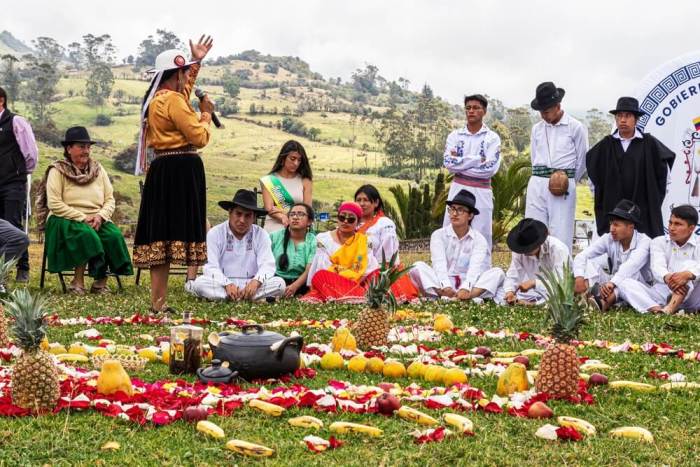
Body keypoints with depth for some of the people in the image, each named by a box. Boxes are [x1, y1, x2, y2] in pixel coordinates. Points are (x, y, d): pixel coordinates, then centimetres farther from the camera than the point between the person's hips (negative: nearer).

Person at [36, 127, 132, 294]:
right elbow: (54, 204, -11)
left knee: (114, 235, -26)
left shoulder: (98, 170, 14)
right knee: (86, 234, -36)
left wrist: (100, 216, -11)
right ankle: (78, 280, -23)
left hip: (97, 221, 4)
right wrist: (83, 218, -16)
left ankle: (101, 282, -19)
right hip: (66, 220, -4)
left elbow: (110, 200, 10)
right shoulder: (57, 171, -1)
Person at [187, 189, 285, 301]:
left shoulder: (261, 235, 3)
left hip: (250, 285, 2)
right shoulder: (215, 233, -1)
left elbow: (267, 264, -7)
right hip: (222, 283, -2)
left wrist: (256, 282, -30)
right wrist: (227, 285, -29)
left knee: (279, 283, -25)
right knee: (200, 283, -32)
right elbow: (211, 267, -10)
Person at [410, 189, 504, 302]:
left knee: (497, 272, -21)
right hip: (441, 286, 0)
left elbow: (475, 267, -15)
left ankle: (468, 296, -43)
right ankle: (445, 296, -43)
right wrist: (446, 287, -34)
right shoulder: (439, 235, 2)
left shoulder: (479, 240, 3)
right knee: (418, 267, -23)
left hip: (469, 286, 1)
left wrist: (465, 289, -36)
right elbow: (439, 264, -14)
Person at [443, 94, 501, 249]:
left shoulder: (492, 138, 1)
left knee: (481, 236, 1)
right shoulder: (455, 136, 7)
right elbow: (449, 163, -7)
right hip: (458, 189, 2)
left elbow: (491, 168, -13)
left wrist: (460, 164, -10)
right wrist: (477, 159, -12)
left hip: (481, 192, -2)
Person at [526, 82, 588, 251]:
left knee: (561, 236, -6)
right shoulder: (537, 129, 13)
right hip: (537, 184, 4)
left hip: (564, 186, -4)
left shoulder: (576, 127, 0)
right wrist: (544, 180, 11)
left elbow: (582, 161, 6)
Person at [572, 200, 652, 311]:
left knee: (632, 271, -34)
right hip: (614, 286, 4)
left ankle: (605, 302, -57)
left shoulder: (644, 241, -18)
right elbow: (582, 256, -13)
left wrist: (612, 283, -53)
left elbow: (632, 264, -37)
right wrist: (579, 277, -34)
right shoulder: (608, 239, -5)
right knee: (591, 262, -16)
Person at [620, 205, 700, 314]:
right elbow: (657, 266, -11)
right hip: (660, 292, 2)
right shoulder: (659, 242, 9)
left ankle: (670, 309, -45)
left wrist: (687, 274, -43)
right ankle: (656, 309, -46)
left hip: (689, 296, -2)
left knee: (689, 264, -24)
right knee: (627, 283, -17)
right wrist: (667, 278, -36)